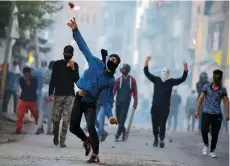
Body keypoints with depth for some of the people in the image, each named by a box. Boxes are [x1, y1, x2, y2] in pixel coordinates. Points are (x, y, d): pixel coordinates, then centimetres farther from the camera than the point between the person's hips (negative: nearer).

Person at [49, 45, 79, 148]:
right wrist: (50, 93, -4)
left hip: (70, 95, 0)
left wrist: (73, 69, -11)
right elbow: (53, 79, 3)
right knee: (55, 118, 0)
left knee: (66, 119, -7)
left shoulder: (75, 65, 8)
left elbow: (77, 80, 2)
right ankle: (55, 135, 26)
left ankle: (62, 141, -6)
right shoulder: (58, 64, 5)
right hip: (58, 95, 0)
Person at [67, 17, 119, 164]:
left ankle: (95, 155, -17)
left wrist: (110, 115, -27)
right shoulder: (95, 63, -7)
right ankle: (86, 140, 37)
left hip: (91, 104, -3)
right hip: (79, 99, 3)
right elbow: (83, 46, -7)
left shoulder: (111, 81, -10)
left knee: (91, 126, -25)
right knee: (73, 127, 5)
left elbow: (108, 101, -10)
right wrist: (76, 31, -16)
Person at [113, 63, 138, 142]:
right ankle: (123, 130, 32)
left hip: (126, 102, -2)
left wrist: (135, 102, 5)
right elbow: (114, 90, -4)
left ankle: (117, 135, -7)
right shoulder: (118, 79, 3)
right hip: (118, 101, 2)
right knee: (118, 119, 7)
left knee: (122, 119, -8)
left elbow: (135, 91, 7)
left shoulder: (132, 80, 3)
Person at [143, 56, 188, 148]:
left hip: (165, 107, -1)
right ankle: (156, 139, 18)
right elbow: (147, 73, 2)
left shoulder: (171, 82, 5)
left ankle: (161, 140, -2)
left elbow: (182, 79, 2)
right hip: (155, 106, 1)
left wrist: (185, 70, -12)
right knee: (155, 124, 4)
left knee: (162, 124, -6)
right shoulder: (156, 80, 5)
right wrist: (146, 63, -11)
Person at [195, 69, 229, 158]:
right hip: (206, 113, -1)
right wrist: (197, 110, -9)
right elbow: (201, 98, -1)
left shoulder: (222, 90, 4)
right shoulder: (206, 87, 1)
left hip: (217, 115, 1)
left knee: (215, 134, 4)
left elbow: (226, 101, 2)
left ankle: (212, 151, 20)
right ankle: (206, 145, 10)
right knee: (204, 130, -18)